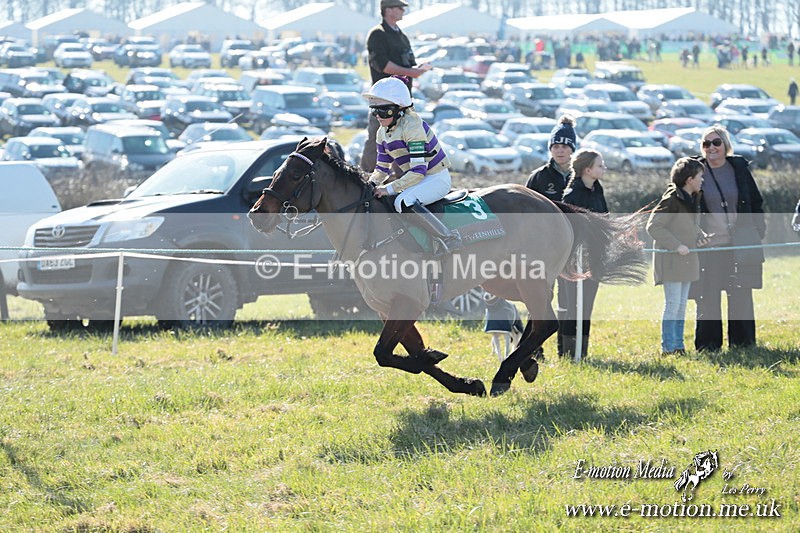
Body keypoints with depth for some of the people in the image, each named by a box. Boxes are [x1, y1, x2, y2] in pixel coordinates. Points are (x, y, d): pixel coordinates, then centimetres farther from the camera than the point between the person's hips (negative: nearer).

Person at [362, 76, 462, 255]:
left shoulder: (412, 126, -23)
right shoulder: (383, 133, 4)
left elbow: (418, 170, -28)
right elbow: (382, 168, 11)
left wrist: (390, 189, -30)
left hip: (436, 178, -9)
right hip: (415, 179, 9)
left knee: (404, 201, -34)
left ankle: (449, 238, -30)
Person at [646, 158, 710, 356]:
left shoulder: (694, 198, 10)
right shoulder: (672, 200, -17)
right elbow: (653, 226, -18)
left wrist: (700, 236, 1)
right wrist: (676, 245, -20)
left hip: (687, 258, 9)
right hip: (671, 259, -9)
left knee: (682, 304, 13)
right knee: (673, 304, -6)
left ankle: (678, 345, 19)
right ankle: (668, 347, -1)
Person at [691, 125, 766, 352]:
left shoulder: (740, 168, 6)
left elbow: (756, 202, 13)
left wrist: (758, 231, 5)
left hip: (740, 245, 1)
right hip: (709, 245, -1)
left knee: (741, 294, 4)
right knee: (708, 297, -2)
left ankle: (743, 341, 13)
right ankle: (708, 343, 6)